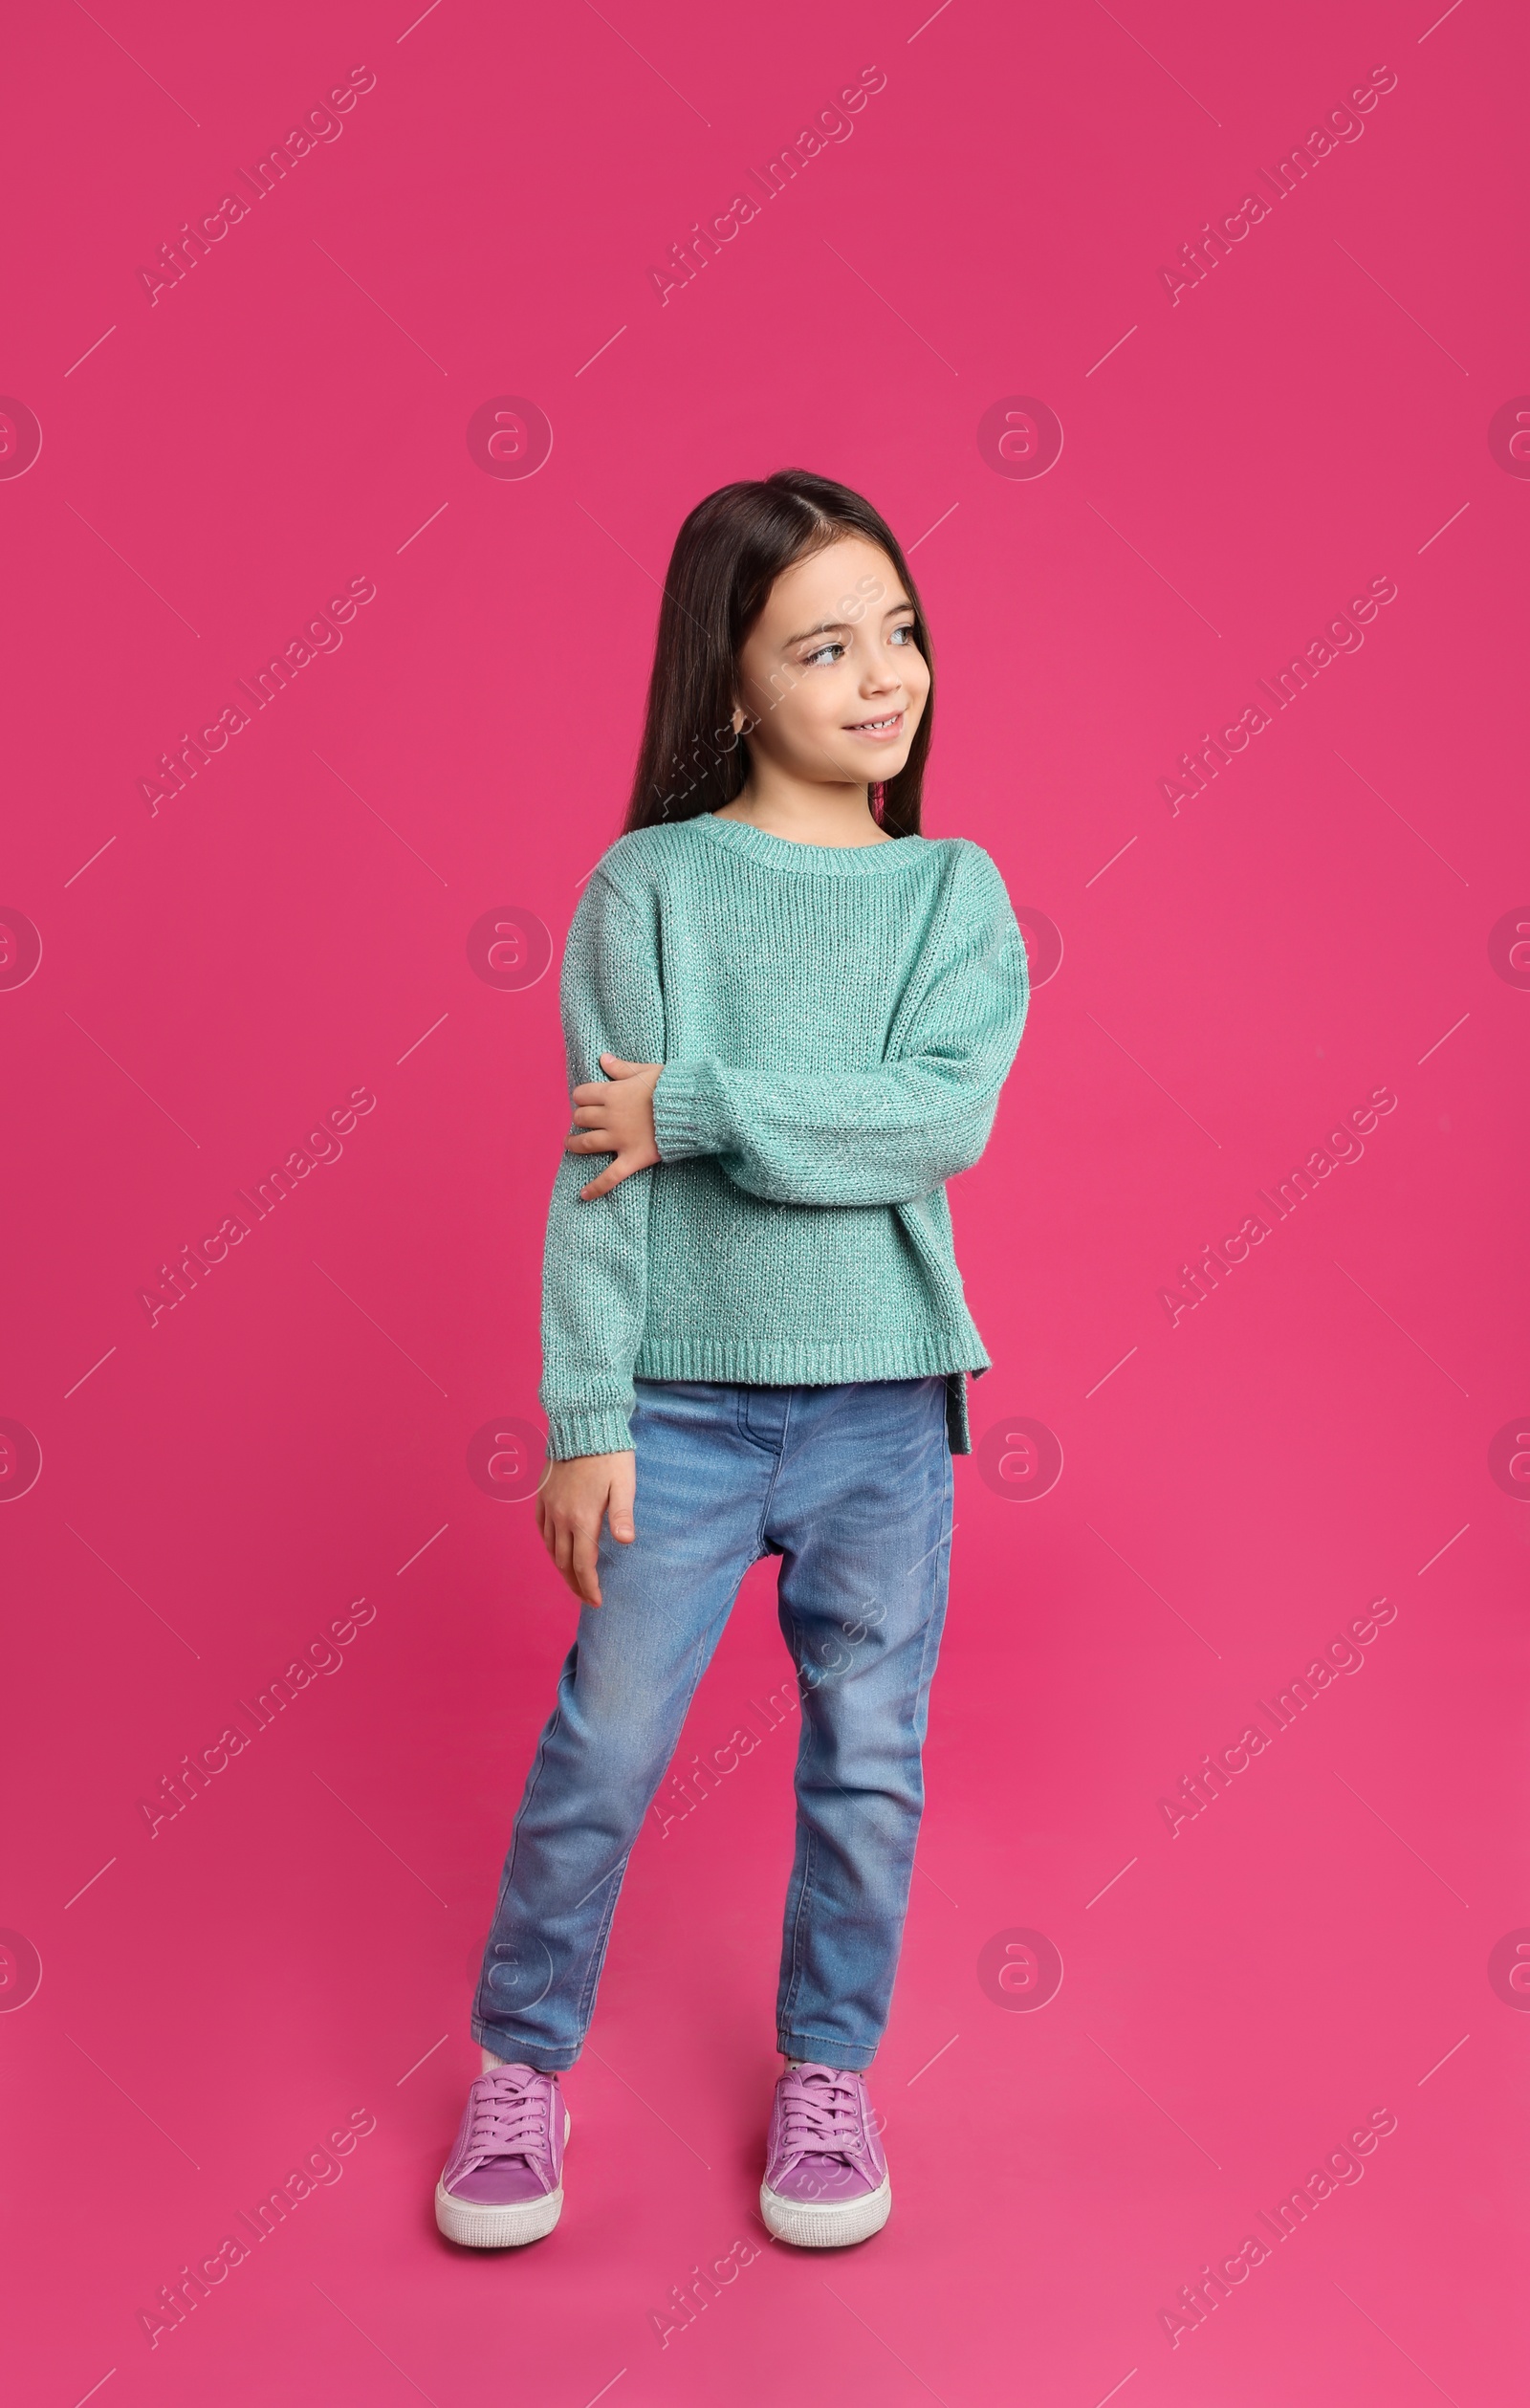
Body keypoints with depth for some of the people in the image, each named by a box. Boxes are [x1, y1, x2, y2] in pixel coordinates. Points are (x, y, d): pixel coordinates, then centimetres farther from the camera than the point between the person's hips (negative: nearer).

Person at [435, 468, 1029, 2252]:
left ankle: (828, 2070, 36)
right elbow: (596, 1169, -7)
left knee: (868, 1760, 13)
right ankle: (521, 2065, 32)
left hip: (886, 1402, 2)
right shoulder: (650, 883, -3)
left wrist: (698, 1106, -18)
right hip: (683, 1400, -1)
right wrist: (586, 1419, -10)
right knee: (601, 1750, 7)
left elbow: (943, 1117, -14)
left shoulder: (958, 892, 2)